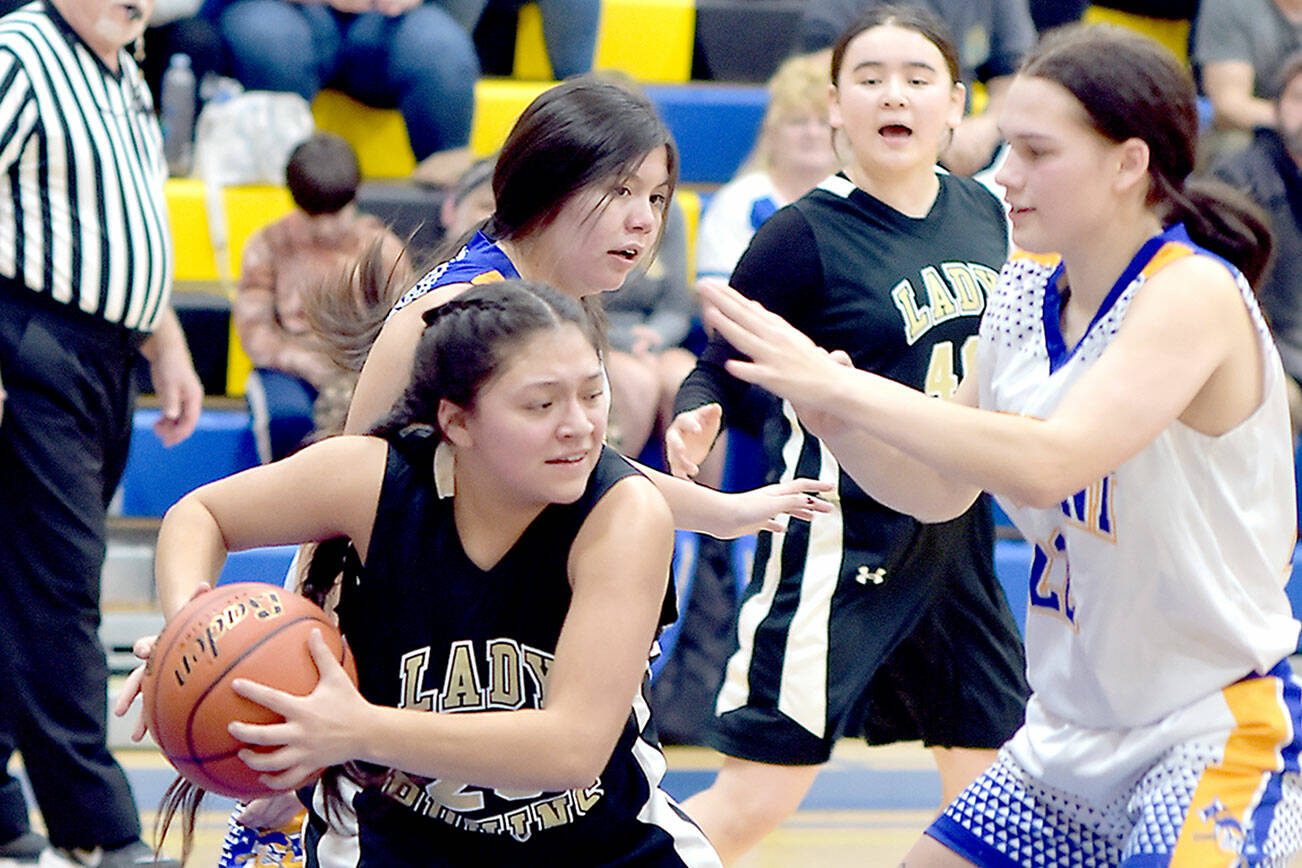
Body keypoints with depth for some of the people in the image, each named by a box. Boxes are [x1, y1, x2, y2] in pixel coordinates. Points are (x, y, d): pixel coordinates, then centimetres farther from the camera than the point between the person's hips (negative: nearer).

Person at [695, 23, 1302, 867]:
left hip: (1212, 729, -8)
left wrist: (842, 385, -30)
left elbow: (1046, 465, -34)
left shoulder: (1194, 293, -20)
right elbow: (937, 489, 11)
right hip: (1071, 729, 8)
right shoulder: (1025, 292, 3)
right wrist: (826, 408, -9)